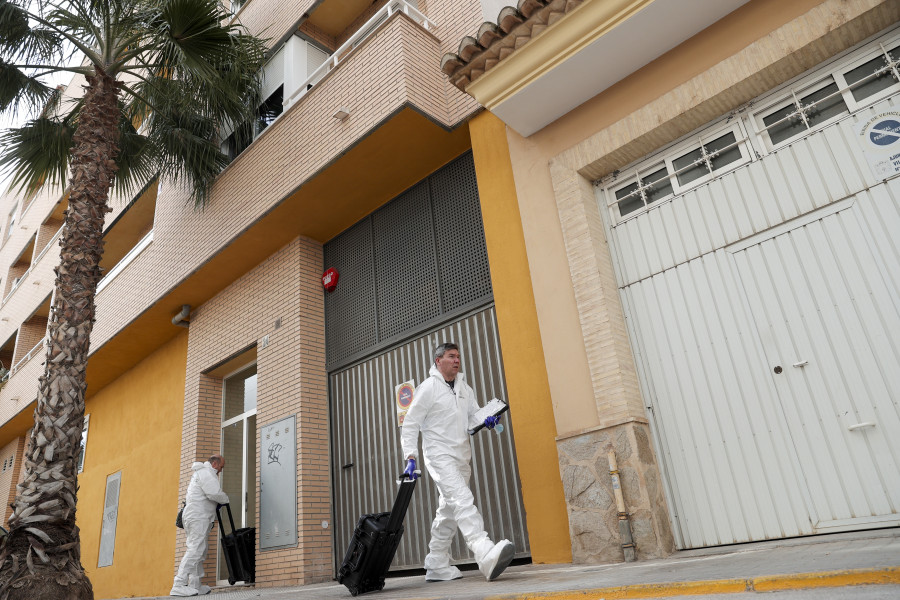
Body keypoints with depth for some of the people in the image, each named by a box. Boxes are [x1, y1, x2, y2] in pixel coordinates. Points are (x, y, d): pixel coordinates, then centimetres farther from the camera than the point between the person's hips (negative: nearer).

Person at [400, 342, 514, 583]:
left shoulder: (464, 387, 13)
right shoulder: (428, 388, -6)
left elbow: (474, 416, 14)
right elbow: (409, 425, -6)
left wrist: (487, 421, -9)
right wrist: (411, 457, -15)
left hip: (461, 457, 8)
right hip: (439, 456, -8)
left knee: (449, 513, 12)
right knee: (462, 500, -24)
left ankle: (436, 567, 22)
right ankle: (487, 555, -37)